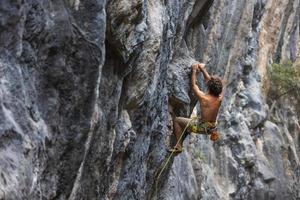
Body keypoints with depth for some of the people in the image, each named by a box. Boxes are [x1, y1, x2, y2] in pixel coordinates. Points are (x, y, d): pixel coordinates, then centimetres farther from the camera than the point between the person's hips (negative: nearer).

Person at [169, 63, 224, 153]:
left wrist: (194, 71, 5)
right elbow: (212, 82, 4)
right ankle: (213, 132, 37)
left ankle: (179, 146, 3)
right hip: (211, 127, 6)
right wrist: (203, 69, 11)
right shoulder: (220, 98, -11)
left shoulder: (203, 98, -24)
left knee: (176, 120, 7)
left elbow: (193, 85, -6)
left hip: (201, 127, -6)